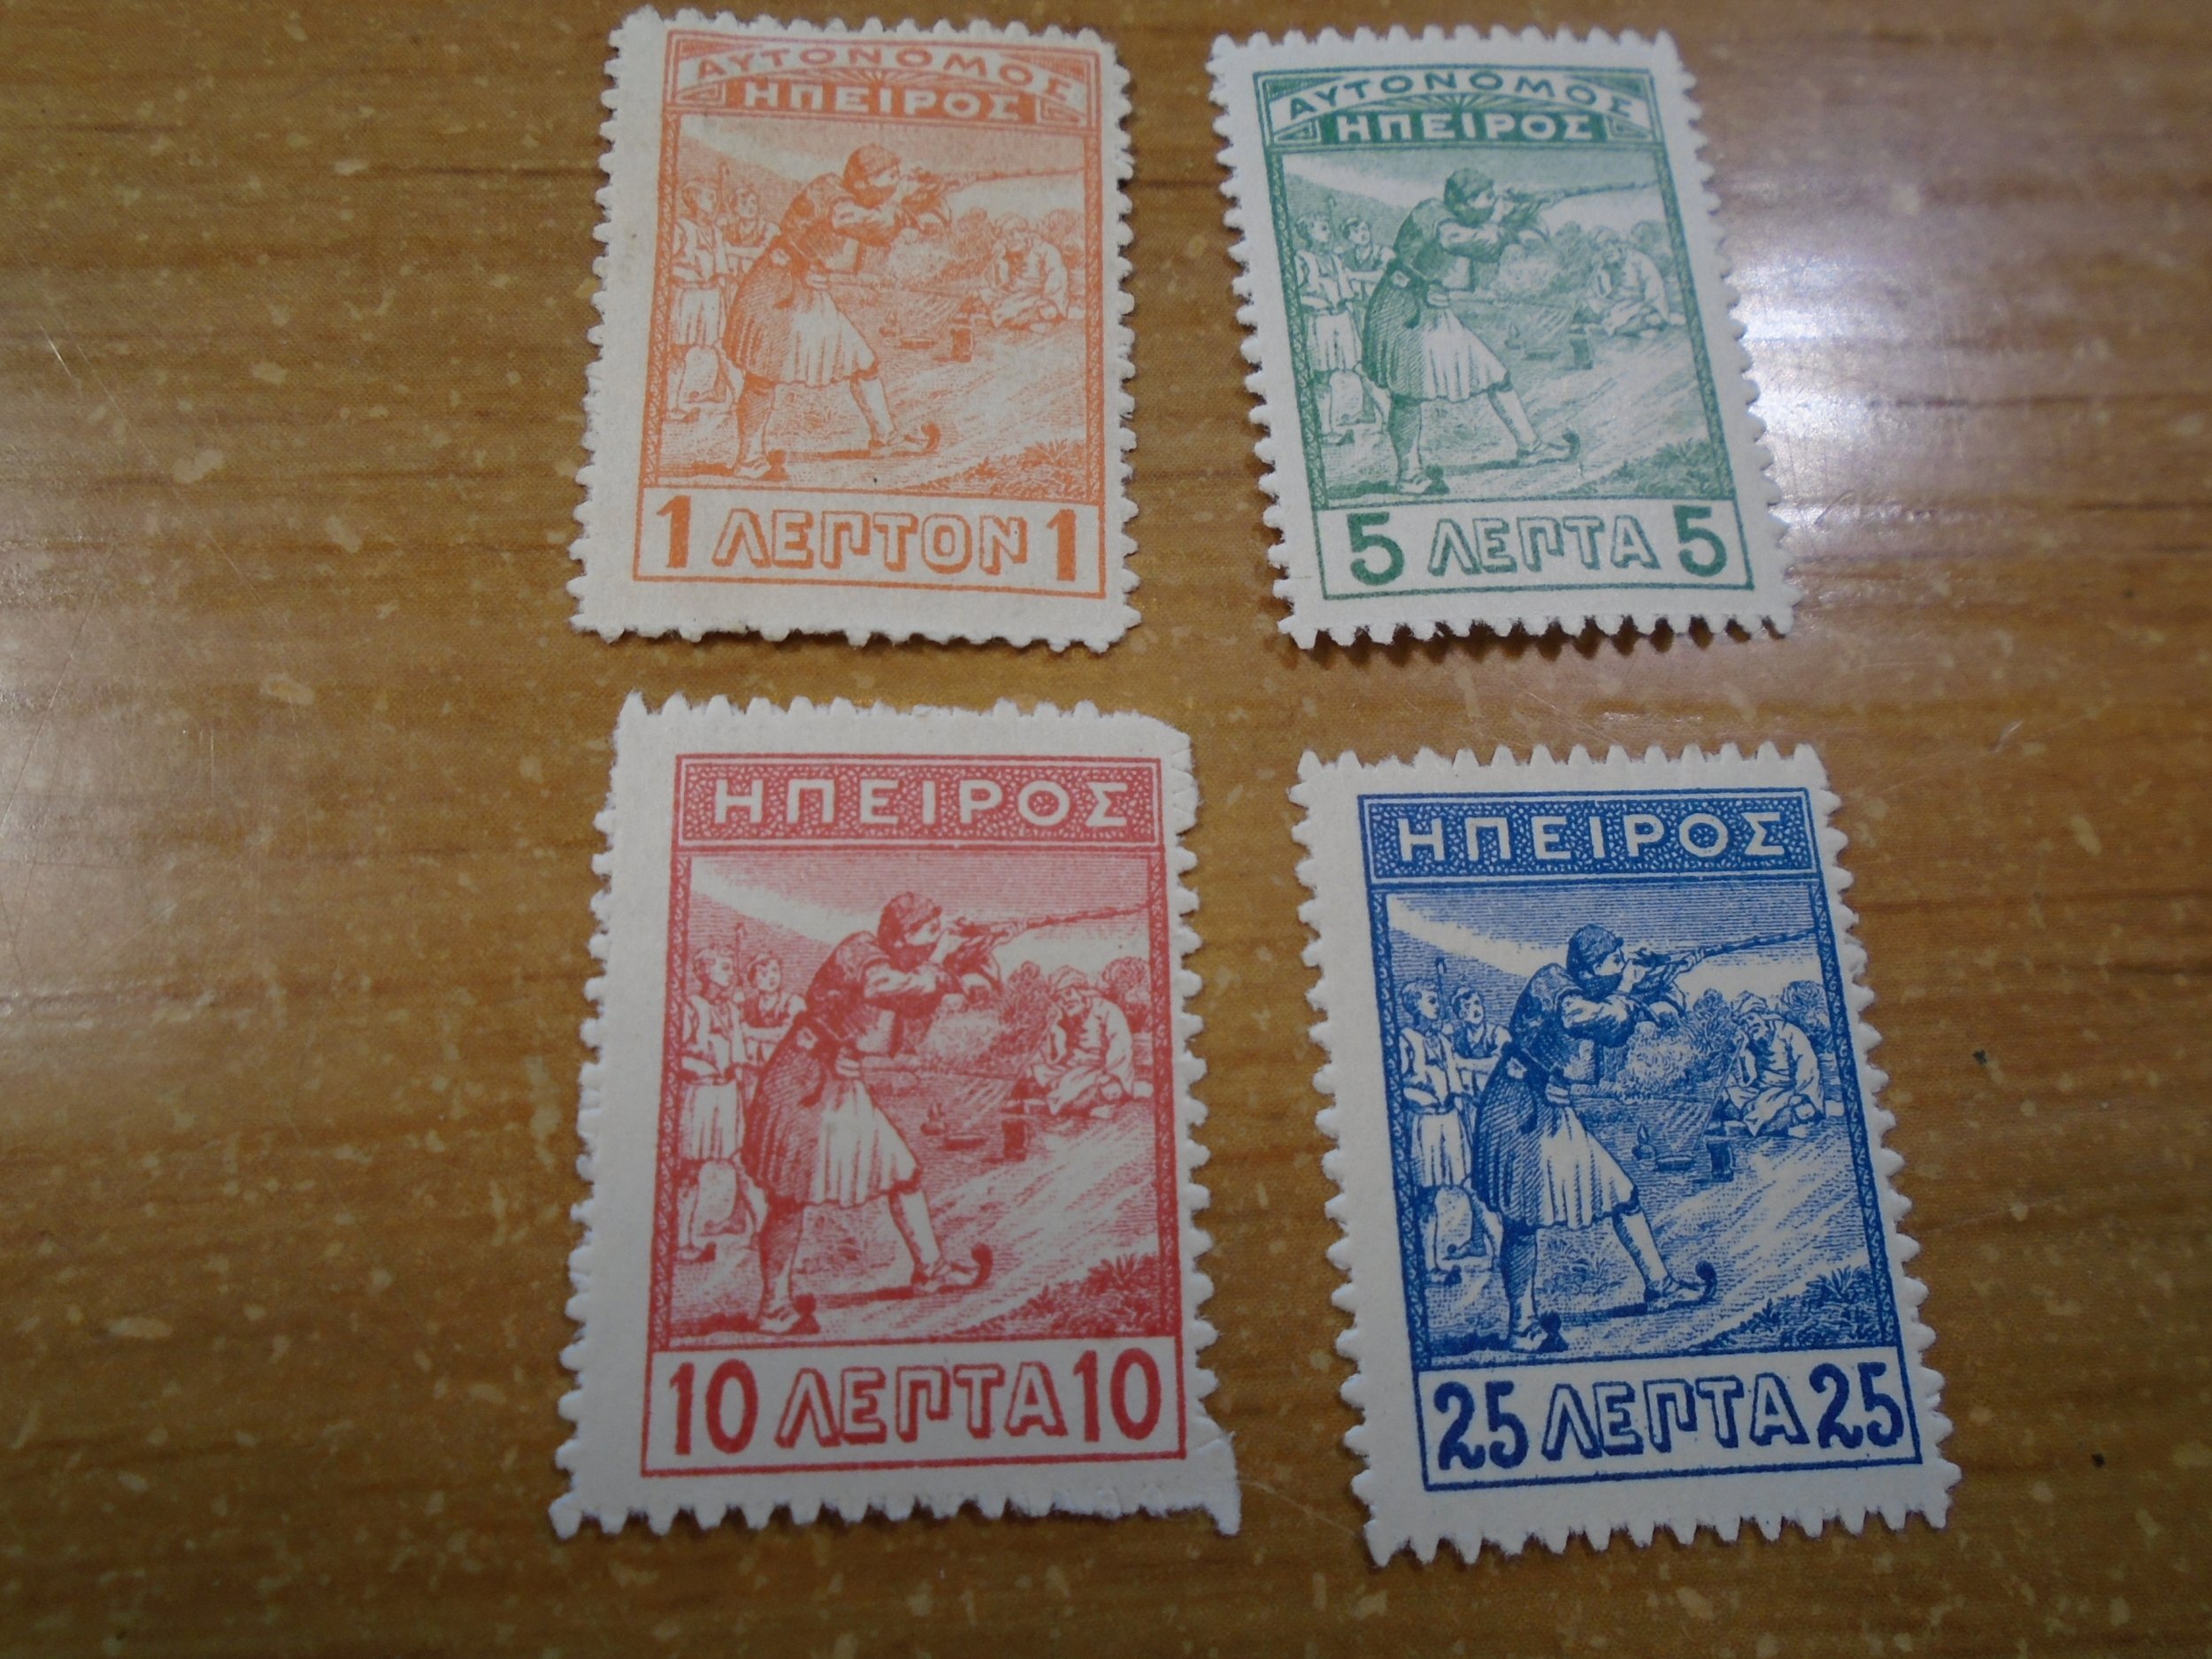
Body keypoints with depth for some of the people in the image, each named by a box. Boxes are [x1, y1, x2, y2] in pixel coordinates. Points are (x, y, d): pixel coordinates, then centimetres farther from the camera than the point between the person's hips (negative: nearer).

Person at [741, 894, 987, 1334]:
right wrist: (942, 978, -18)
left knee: (903, 1170, 10)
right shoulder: (860, 952, -16)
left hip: (845, 1088, 9)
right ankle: (774, 1306, 12)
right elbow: (888, 986, -32)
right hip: (803, 1087, -9)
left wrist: (939, 959, 1)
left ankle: (931, 1267, 24)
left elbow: (917, 1006, 12)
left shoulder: (888, 962, 10)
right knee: (791, 1198, -1)